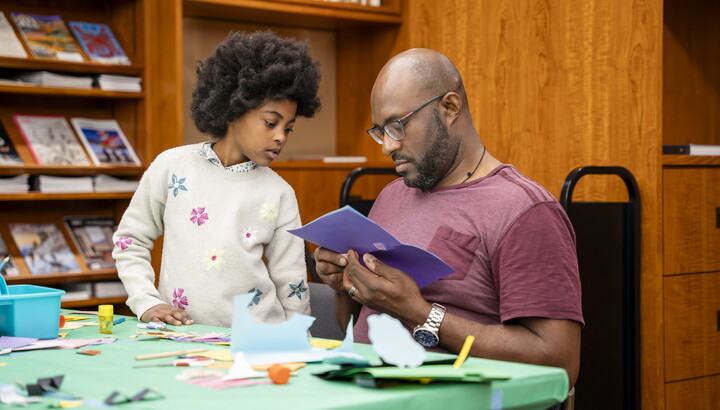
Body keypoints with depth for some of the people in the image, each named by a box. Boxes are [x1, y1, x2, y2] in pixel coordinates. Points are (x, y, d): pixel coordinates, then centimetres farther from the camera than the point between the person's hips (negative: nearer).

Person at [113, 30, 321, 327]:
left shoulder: (279, 194, 5)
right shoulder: (174, 167, 3)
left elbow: (291, 287, 10)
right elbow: (130, 239, 12)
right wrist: (147, 303, 1)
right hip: (179, 336, 0)